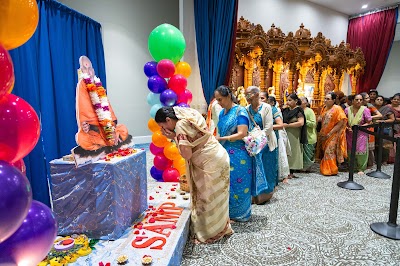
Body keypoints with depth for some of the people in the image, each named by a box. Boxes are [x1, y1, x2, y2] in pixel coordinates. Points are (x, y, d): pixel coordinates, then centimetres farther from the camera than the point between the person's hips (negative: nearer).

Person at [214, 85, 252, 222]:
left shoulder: (240, 111, -10)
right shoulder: (222, 113, 11)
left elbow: (242, 134, -17)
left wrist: (219, 139, -19)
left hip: (238, 155, -6)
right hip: (225, 153, 7)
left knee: (237, 183, 4)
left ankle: (240, 213, 22)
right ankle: (228, 211, 27)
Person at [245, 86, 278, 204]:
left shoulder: (266, 107, -10)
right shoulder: (247, 109, 2)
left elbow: (268, 127, -15)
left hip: (265, 143, -4)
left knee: (265, 168, 8)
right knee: (253, 169, 7)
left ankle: (265, 194, 25)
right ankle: (255, 195, 20)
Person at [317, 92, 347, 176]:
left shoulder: (337, 109, -12)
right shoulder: (324, 108, 9)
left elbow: (341, 122, -16)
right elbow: (321, 119, 18)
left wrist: (330, 133, -18)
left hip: (333, 135, -7)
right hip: (324, 135, 7)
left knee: (330, 152, -4)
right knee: (325, 152, 12)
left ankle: (331, 170, 9)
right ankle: (325, 169, 23)